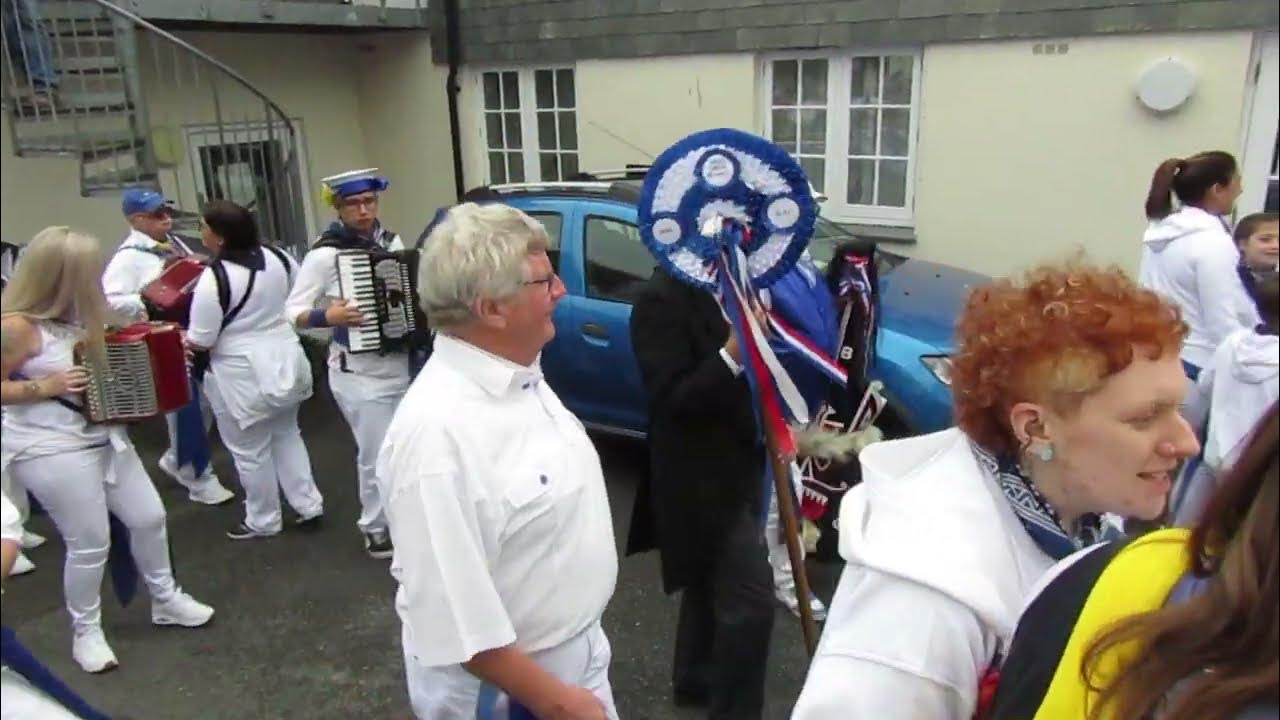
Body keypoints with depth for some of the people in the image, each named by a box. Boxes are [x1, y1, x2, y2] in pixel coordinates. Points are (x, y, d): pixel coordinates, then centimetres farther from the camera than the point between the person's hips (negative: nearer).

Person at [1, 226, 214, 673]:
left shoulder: (77, 314, 4)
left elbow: (111, 359, 19)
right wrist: (47, 387, -24)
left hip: (103, 436, 8)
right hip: (51, 449, -8)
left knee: (149, 517, 13)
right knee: (89, 544, 1)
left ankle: (165, 600, 34)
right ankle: (86, 633, 25)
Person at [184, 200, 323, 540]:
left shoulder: (214, 278, -21)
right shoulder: (276, 256, -2)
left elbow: (201, 340, -17)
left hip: (244, 375, -7)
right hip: (287, 361, 7)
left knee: (250, 451, 10)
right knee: (286, 435, 23)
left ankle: (263, 521, 24)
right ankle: (308, 504, 24)